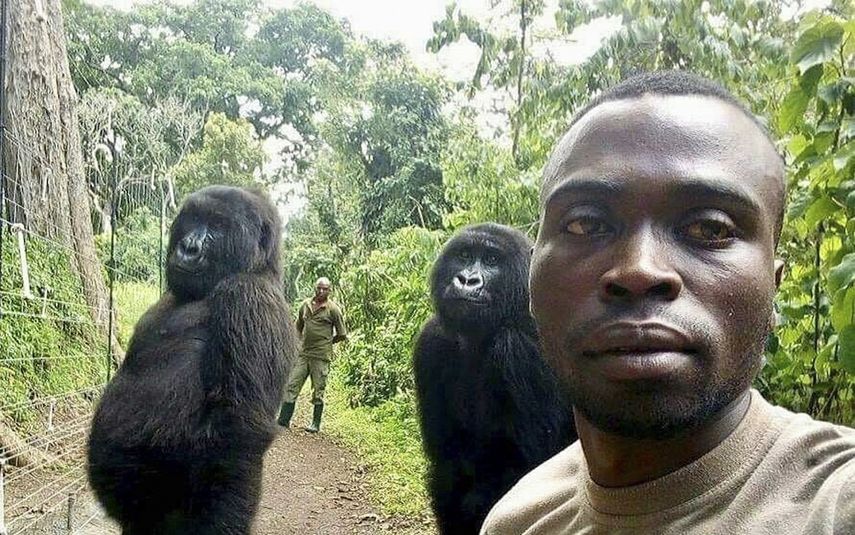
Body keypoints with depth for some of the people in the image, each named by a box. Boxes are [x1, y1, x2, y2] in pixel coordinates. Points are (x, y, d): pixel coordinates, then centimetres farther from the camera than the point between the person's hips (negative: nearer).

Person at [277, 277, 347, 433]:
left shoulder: (333, 308, -5)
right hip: (303, 354, 5)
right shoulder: (306, 304, 9)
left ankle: (316, 424, 13)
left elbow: (342, 335, 0)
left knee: (318, 392, 3)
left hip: (321, 357, -5)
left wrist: (327, 342, 7)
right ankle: (283, 420, 6)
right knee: (292, 387, 2)